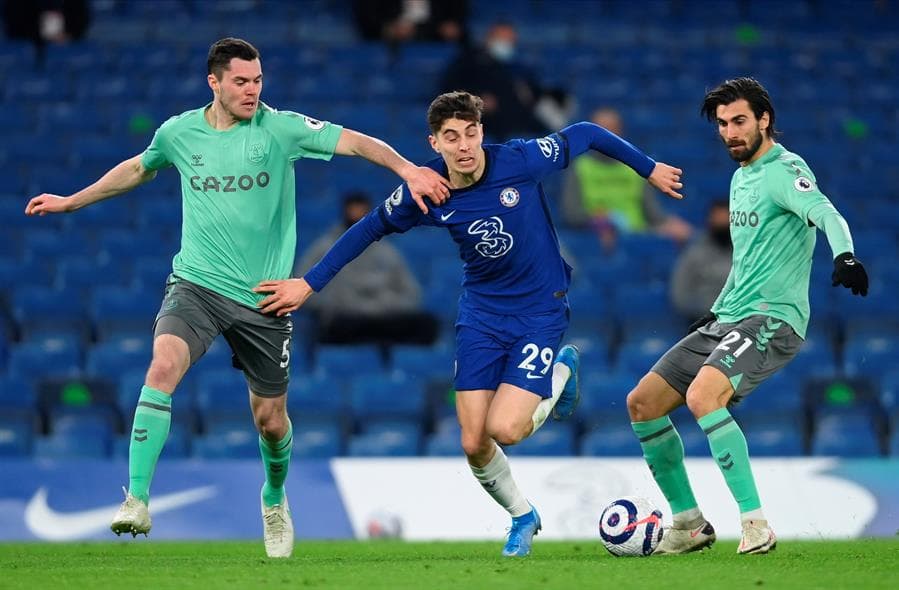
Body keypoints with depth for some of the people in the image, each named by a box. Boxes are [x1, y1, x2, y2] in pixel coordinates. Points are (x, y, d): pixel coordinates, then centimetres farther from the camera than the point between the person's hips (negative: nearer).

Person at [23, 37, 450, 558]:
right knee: (164, 365, -28)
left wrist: (405, 168, -33)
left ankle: (275, 501, 41)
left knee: (270, 417, 8)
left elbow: (352, 141, -16)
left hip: (264, 295, 0)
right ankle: (137, 500, -28)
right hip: (197, 284, 0)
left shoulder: (279, 128, -6)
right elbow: (138, 168, 23)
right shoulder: (179, 133, 2)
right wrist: (72, 201, 32)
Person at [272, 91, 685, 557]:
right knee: (474, 444, -4)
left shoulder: (521, 161, -21)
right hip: (480, 313, 3)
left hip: (541, 312, -3)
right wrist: (311, 283, 3)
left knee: (505, 429, -18)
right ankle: (522, 518, 27)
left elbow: (584, 135, -5)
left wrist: (648, 168, 7)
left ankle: (562, 372, 14)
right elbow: (370, 229, 4)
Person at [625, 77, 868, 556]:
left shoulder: (784, 170, -11)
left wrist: (844, 256, -49)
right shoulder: (741, 176, 17)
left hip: (772, 318, -10)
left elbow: (825, 214, -30)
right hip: (728, 319, 10)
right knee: (642, 403, 6)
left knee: (702, 395, -33)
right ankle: (689, 524, 14)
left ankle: (754, 521, -28)